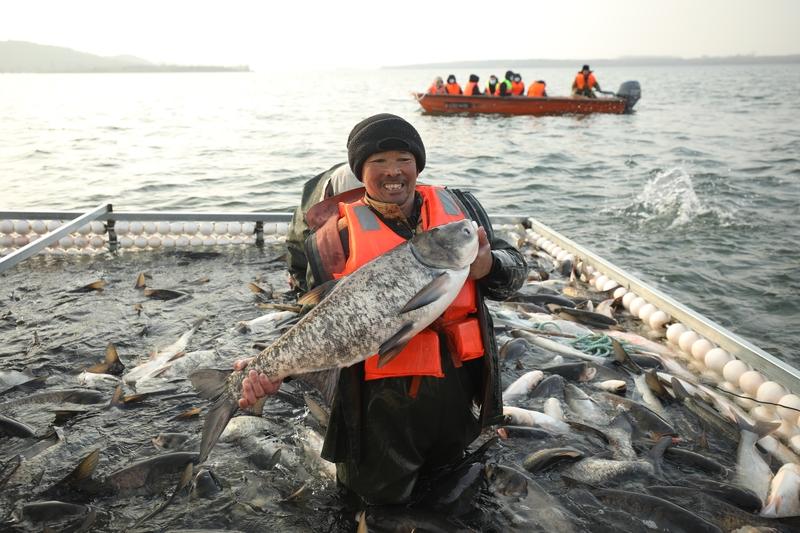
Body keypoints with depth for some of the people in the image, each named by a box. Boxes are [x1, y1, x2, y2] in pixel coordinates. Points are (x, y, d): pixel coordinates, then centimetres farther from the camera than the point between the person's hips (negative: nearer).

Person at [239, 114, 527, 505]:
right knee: (382, 497, 13)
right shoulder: (338, 233, -8)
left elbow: (514, 273, 3)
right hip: (385, 396, -3)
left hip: (459, 384, 4)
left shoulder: (459, 207, 1)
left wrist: (488, 266, -20)